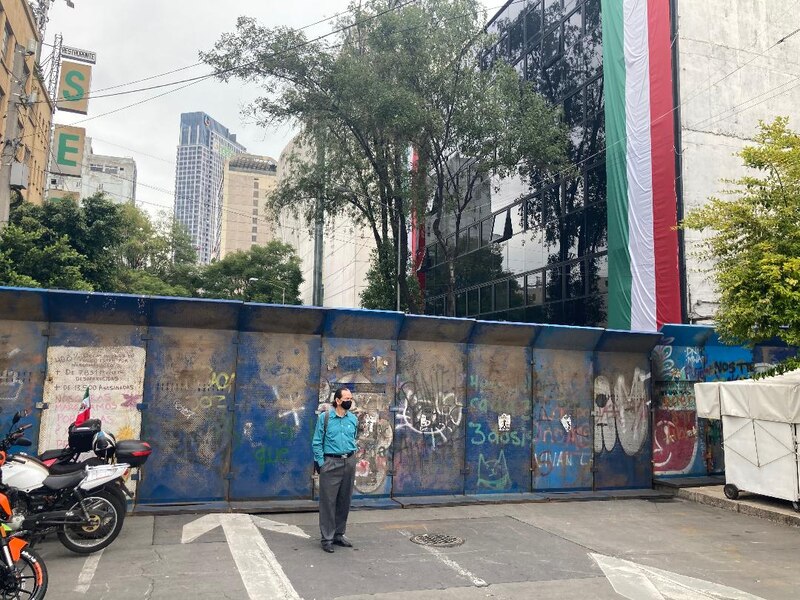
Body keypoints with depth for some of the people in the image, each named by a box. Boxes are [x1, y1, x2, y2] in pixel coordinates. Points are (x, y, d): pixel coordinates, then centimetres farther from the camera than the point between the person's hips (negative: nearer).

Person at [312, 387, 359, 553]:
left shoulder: (353, 419, 8)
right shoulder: (324, 417, -4)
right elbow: (317, 443, -2)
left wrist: (352, 455, 11)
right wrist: (321, 463, -7)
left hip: (349, 462, 4)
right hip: (331, 463, -4)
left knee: (344, 501, 10)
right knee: (328, 501, -2)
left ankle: (339, 534, 22)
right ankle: (327, 538, 6)